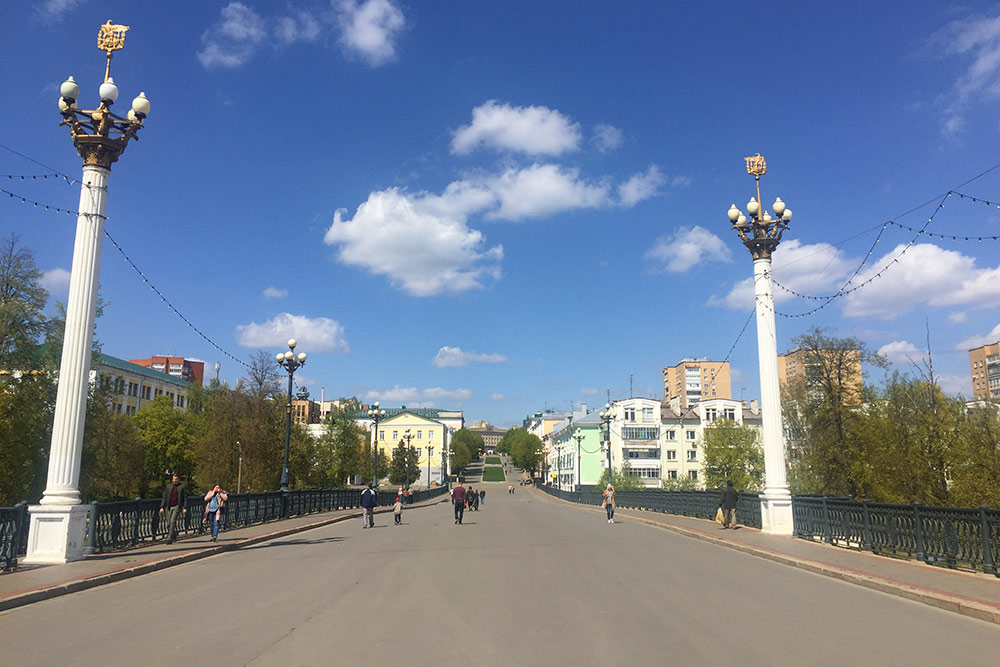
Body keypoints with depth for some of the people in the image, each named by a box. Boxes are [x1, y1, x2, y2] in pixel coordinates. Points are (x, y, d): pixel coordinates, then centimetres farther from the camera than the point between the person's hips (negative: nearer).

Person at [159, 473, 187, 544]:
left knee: (173, 521, -14)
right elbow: (164, 497, 12)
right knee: (169, 523, 4)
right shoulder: (168, 486, 11)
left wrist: (185, 508, -6)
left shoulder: (182, 487, 2)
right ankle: (174, 535, 24)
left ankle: (169, 539, -14)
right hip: (169, 507, 4)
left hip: (177, 506, -4)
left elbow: (185, 498, 2)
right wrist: (162, 507, 3)